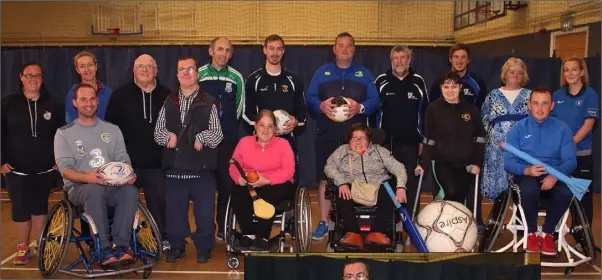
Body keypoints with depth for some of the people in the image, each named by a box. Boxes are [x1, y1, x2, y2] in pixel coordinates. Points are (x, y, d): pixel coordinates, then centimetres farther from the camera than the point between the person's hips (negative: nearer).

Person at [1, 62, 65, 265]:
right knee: (20, 208, 3)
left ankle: (36, 245, 21)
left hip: (45, 168, 0)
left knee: (40, 206, 8)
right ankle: (22, 248, 17)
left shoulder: (54, 103, 1)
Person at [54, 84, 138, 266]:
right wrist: (87, 177, -26)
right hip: (79, 188, -2)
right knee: (95, 190, -39)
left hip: (112, 186, 2)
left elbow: (123, 159, 11)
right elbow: (65, 168, -4)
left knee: (130, 191, -32)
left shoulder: (112, 130, 17)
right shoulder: (64, 133, 8)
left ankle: (120, 247, -27)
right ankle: (104, 249, -33)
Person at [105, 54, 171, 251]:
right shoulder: (121, 95, 3)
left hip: (156, 162, 1)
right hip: (128, 162, 0)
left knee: (160, 201, 4)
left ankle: (164, 238, 20)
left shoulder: (166, 96, 5)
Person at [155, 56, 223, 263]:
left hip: (201, 168, -3)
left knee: (204, 211, 3)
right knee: (174, 209, 9)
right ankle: (176, 246, 25)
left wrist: (202, 137, -16)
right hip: (174, 166, 3)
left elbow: (217, 135, 0)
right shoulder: (169, 102, 12)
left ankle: (203, 248, 19)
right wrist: (168, 136, -8)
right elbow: (158, 131, 12)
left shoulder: (208, 103, 2)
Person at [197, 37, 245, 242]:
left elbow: (239, 107, 11)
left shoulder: (236, 77, 5)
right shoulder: (199, 74, 2)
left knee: (227, 183, 1)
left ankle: (223, 228, 12)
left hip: (228, 138, 1)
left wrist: (228, 125, 7)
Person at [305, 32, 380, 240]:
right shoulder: (322, 72, 10)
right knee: (325, 179, 2)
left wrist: (360, 107, -20)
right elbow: (309, 98, 3)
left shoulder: (364, 74, 10)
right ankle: (323, 223, 12)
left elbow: (375, 100, 1)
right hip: (327, 136, 0)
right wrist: (321, 106, -18)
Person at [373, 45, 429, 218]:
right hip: (386, 141, 0)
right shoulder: (381, 81, 3)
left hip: (410, 142, 1)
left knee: (410, 181, 4)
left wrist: (423, 139, 4)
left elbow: (425, 112, 8)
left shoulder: (418, 82, 5)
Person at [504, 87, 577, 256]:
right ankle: (532, 233, -10)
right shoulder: (518, 128, 2)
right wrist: (527, 170, -27)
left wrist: (556, 175, -25)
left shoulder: (562, 128, 5)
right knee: (530, 190, -37)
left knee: (566, 192, -32)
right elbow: (508, 162, -6)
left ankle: (548, 233, -7)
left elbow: (570, 161, -4)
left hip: (554, 175, 1)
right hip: (526, 174, -1)